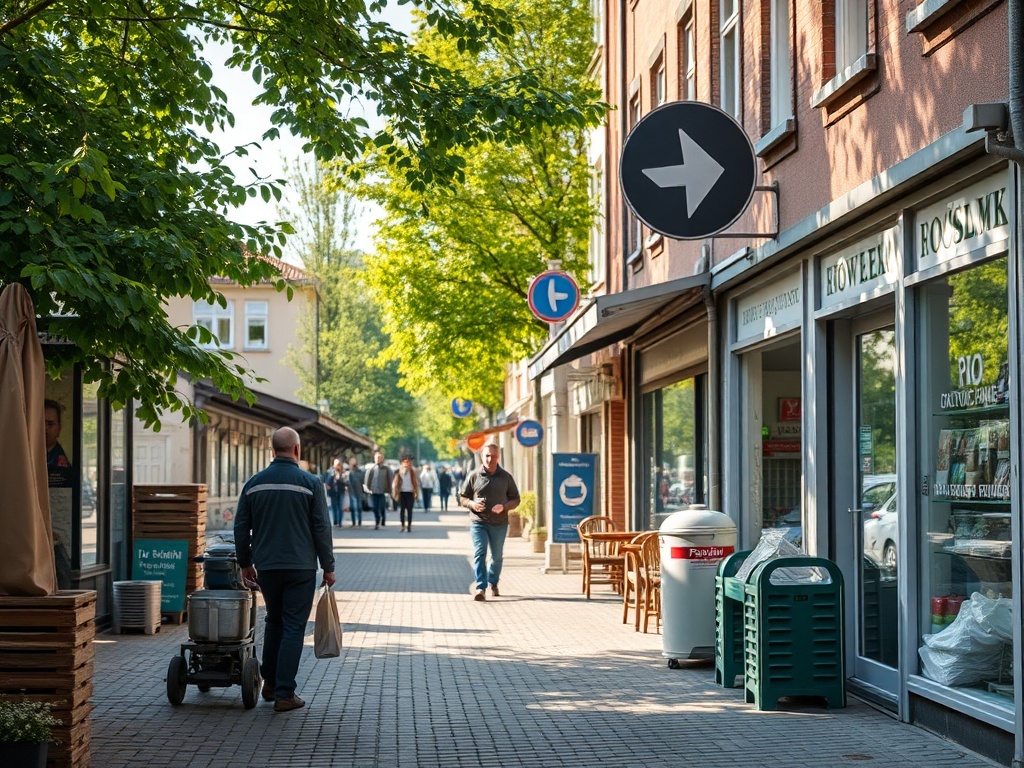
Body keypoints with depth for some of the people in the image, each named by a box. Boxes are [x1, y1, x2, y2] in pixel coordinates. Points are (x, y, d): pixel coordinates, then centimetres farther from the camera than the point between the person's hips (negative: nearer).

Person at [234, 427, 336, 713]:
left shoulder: (254, 483, 3)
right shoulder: (310, 483, -7)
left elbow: (241, 527, 8)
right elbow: (321, 529, -6)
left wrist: (245, 562, 18)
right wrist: (328, 566, 2)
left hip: (266, 567, 4)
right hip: (300, 568, -4)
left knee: (274, 622, 20)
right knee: (293, 627, 0)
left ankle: (270, 683, 24)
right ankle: (284, 694, -2)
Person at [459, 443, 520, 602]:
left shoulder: (506, 477, 3)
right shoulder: (474, 476, 1)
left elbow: (515, 499, 7)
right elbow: (462, 496, 8)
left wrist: (504, 507, -13)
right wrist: (472, 504, -14)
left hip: (499, 524, 2)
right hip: (478, 522, -2)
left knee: (497, 556, 13)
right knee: (479, 554, -14)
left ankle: (493, 584, 34)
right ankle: (481, 588, -18)